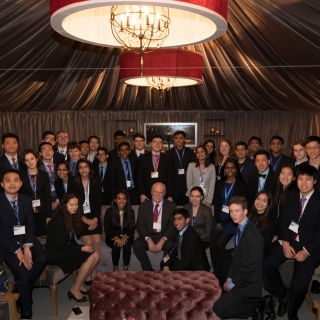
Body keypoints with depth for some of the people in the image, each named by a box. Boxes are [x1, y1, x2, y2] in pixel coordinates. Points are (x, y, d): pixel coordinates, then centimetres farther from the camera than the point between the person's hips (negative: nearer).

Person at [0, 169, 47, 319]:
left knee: (42, 259, -24)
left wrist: (27, 246, -14)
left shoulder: (26, 200, 6)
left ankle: (22, 291, 4)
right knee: (23, 276, -20)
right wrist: (17, 251, -19)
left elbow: (31, 225, 3)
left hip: (25, 239, 4)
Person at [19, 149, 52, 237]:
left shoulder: (44, 175, 4)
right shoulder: (20, 175, 0)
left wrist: (49, 215, 0)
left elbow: (48, 196, 3)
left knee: (41, 235, 5)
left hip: (41, 212, 1)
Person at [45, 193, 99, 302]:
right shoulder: (58, 220, -19)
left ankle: (80, 284, 6)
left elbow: (71, 241, 8)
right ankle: (74, 289, -5)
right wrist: (81, 248, -19)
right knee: (90, 258, -20)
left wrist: (82, 247, -10)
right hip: (56, 254, -8)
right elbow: (60, 245, -21)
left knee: (96, 255, -8)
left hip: (66, 250, 8)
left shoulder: (72, 217, 7)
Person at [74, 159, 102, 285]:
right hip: (80, 217, -2)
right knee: (88, 244, -16)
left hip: (94, 217, 2)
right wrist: (85, 219, -10)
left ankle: (94, 274, -8)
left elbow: (98, 202, 4)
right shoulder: (74, 183, 1)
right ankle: (88, 275, -5)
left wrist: (95, 219, -9)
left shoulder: (96, 182, 7)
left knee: (97, 242, -16)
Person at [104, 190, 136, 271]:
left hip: (126, 237, 1)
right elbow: (107, 229, -5)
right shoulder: (109, 211, -3)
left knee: (127, 245, -31)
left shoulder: (131, 212, 2)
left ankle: (125, 268, -16)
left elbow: (132, 228, -2)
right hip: (113, 237, -1)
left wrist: (125, 236, -23)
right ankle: (115, 268, -13)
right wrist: (116, 237, -23)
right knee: (116, 245, -32)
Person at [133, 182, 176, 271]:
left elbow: (173, 226, -3)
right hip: (148, 236, 2)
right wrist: (148, 239, -17)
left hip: (165, 236, -1)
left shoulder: (171, 206, 3)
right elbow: (140, 225, 0)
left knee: (171, 246, -33)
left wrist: (162, 240, -18)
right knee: (136, 245, -28)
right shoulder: (144, 205, 6)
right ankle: (148, 270, -7)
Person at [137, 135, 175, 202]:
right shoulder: (142, 158, 5)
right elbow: (139, 178, 5)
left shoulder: (168, 159, 5)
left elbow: (171, 179, 4)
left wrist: (170, 196, -3)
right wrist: (141, 194, -4)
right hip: (147, 196, 0)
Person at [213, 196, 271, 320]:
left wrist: (233, 283, -14)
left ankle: (258, 305, 1)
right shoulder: (240, 229, 4)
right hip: (238, 279, 9)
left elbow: (251, 267, -23)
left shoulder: (253, 235, -24)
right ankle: (256, 301, 12)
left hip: (248, 283, -9)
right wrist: (230, 278, 2)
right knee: (215, 297, 9)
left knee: (218, 309, -12)